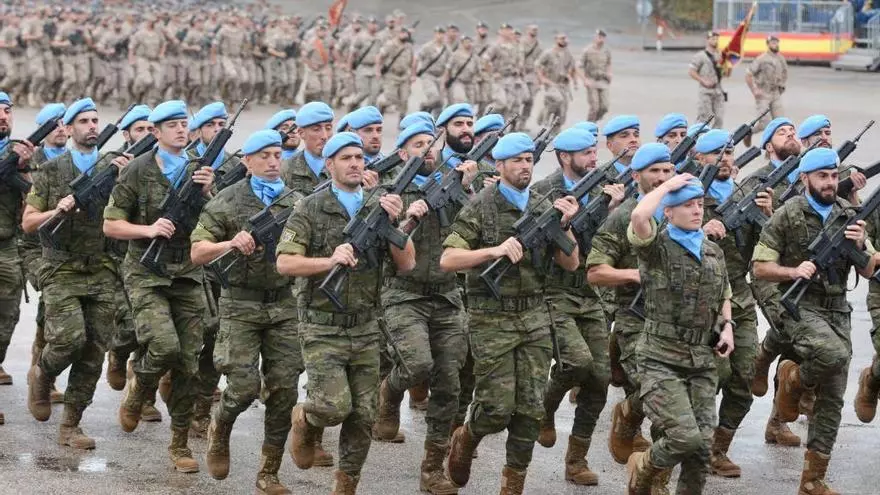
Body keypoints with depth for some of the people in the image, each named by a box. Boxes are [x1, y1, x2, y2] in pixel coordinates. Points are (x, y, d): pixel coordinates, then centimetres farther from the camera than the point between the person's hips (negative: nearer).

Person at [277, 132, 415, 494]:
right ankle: (304, 421, 18)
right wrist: (330, 261, -24)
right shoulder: (310, 209, -4)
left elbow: (406, 264, 2)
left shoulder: (378, 208, 7)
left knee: (363, 416, 3)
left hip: (365, 329, 4)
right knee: (335, 406, -16)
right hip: (323, 329, -4)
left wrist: (395, 221, -12)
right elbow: (285, 263, -11)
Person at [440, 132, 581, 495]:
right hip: (492, 319, -4)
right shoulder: (480, 208, -5)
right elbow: (447, 260, -12)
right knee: (498, 408, -6)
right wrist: (494, 250, -22)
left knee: (530, 408, 0)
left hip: (534, 318, 4)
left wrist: (564, 225, -7)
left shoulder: (543, 208, 9)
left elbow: (570, 264, 9)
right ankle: (465, 438, 26)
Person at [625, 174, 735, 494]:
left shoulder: (714, 252, 14)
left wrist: (727, 326, 8)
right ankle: (642, 468, 14)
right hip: (662, 359, -6)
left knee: (702, 446, 2)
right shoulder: (657, 246, -6)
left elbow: (724, 297, 28)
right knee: (685, 437, -17)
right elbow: (639, 217, -28)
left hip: (703, 361, 6)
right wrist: (668, 185, -13)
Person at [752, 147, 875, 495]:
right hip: (800, 307, -5)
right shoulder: (787, 216, -4)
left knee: (832, 399, 1)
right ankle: (792, 379, -2)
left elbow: (868, 272, 9)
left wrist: (861, 246, -12)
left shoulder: (849, 215, 8)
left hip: (838, 311, 5)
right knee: (835, 354, -34)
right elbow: (760, 267, -4)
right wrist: (793, 272, -21)